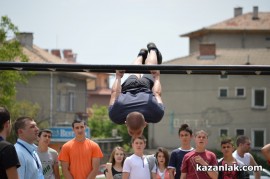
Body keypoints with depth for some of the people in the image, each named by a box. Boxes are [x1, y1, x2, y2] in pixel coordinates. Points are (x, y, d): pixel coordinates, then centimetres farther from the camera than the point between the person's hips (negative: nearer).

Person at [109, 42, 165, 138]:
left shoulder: (156, 113, -46)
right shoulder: (116, 114, -45)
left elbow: (157, 93, -25)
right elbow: (115, 93, -26)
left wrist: (157, 77, -8)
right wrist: (118, 77, -10)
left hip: (147, 83, 0)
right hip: (128, 86, 0)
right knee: (135, 73, 38)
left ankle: (152, 49, 66)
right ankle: (141, 55, 68)